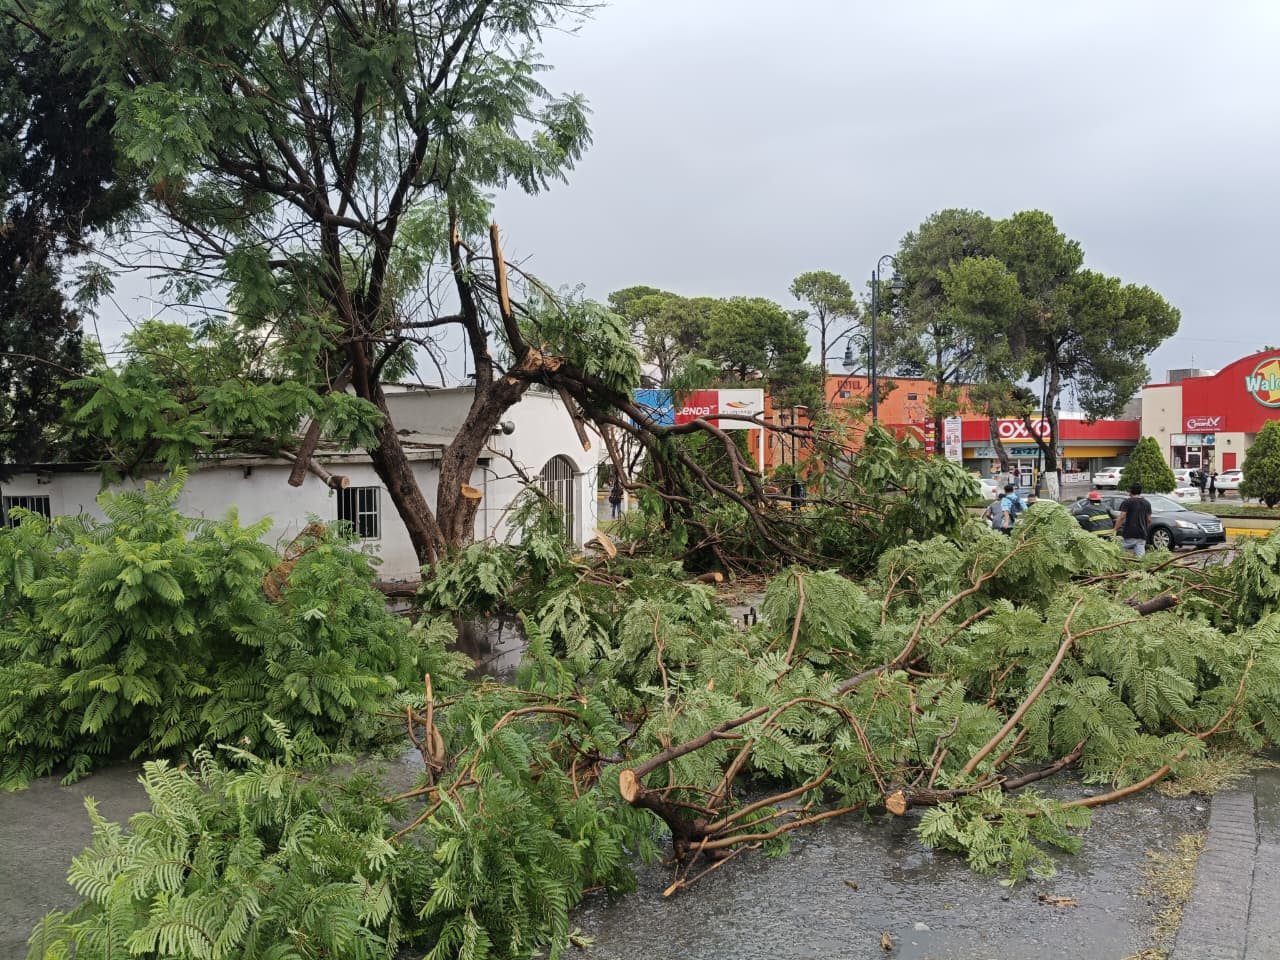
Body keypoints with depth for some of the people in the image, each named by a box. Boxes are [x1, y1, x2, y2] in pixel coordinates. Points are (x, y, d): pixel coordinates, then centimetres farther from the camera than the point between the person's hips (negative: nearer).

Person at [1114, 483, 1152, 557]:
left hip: (1129, 534, -5)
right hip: (1142, 535, 5)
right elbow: (1149, 520, 12)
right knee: (1140, 556, 0)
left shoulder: (1127, 502, -5)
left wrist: (1115, 530, -9)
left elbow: (1121, 517, -12)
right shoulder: (1147, 503, 11)